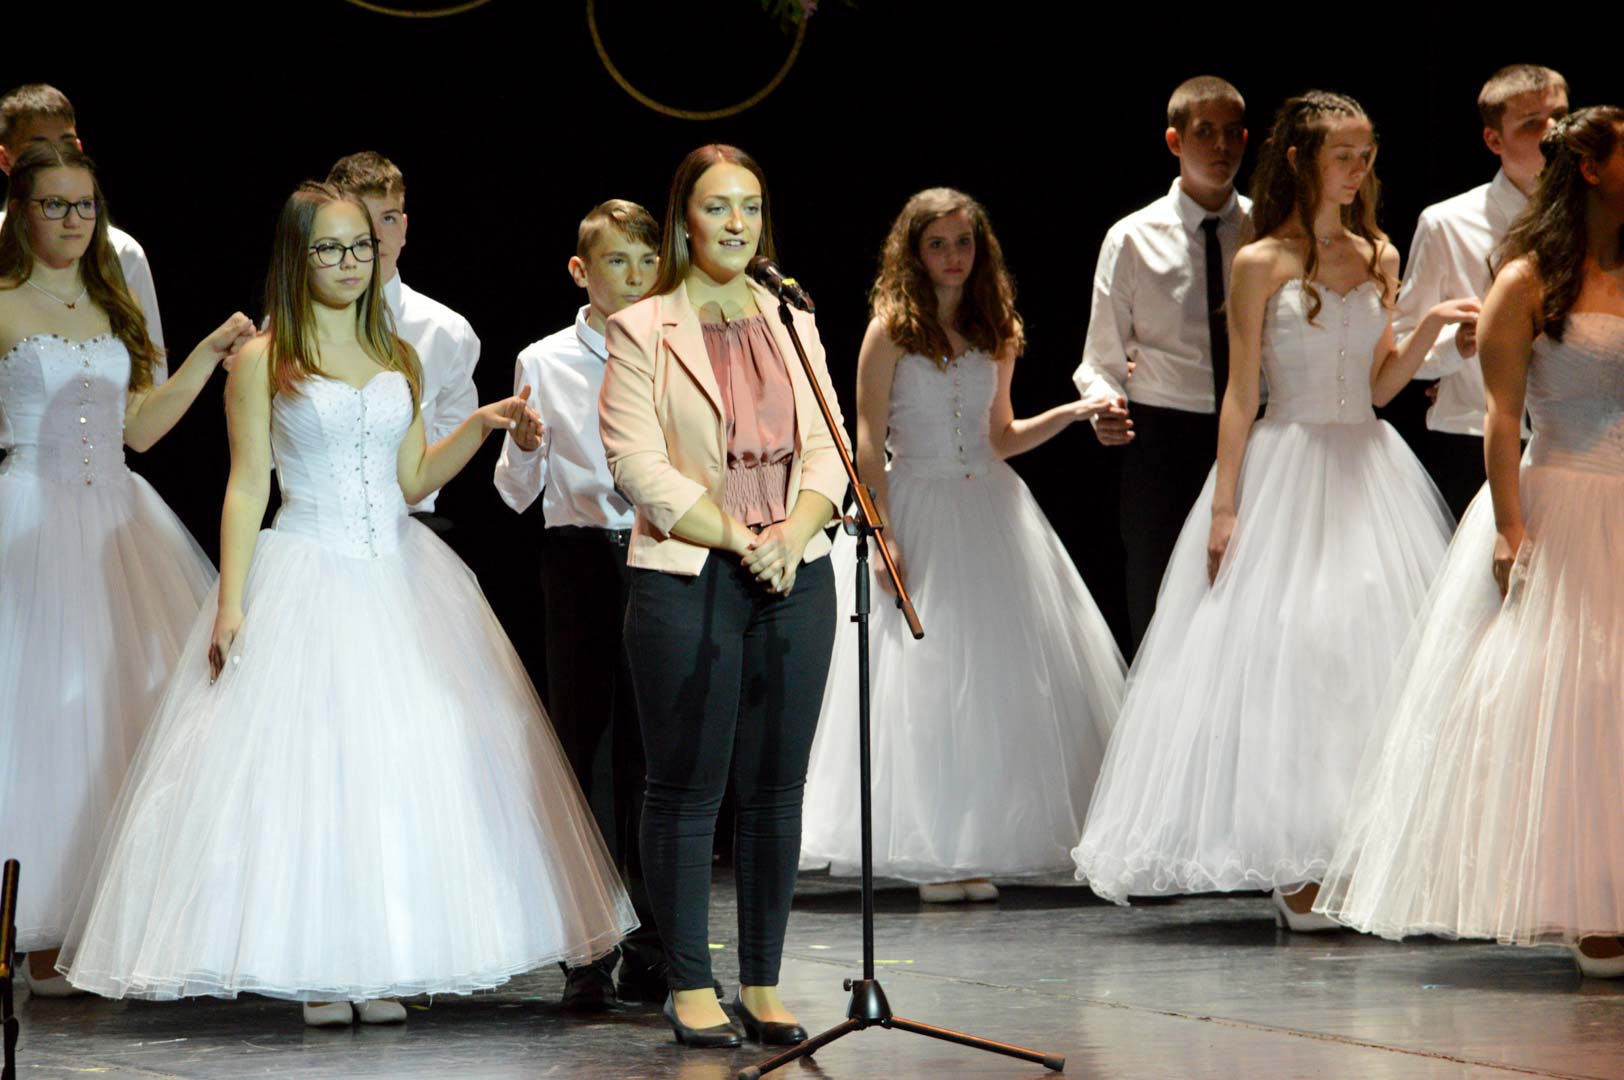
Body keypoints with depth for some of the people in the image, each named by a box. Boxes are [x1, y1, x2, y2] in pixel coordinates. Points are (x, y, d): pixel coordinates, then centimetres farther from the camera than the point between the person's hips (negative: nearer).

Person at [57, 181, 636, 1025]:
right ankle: (316, 974, -2)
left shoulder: (397, 358, 13)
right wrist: (231, 603, -11)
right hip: (307, 572, -4)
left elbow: (412, 480, 14)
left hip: (399, 576, 5)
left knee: (408, 763, -1)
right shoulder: (262, 361, -1)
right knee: (303, 759, -8)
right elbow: (246, 488, -4)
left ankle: (382, 971, 4)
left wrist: (480, 426, 1)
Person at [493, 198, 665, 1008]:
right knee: (586, 742, -1)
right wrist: (519, 440, -14)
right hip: (581, 556, -1)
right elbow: (516, 491, 5)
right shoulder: (545, 363, 5)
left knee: (649, 748, 1)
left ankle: (649, 947, 8)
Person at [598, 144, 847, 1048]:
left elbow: (826, 447, 9)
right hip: (687, 578, -4)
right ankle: (691, 986, 7)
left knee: (776, 787, 5)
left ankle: (763, 984, 12)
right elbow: (639, 464, -8)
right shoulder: (642, 331, 1)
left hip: (794, 578, 4)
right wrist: (742, 540, -13)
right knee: (688, 790, -1)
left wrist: (794, 532, -10)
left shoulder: (792, 323, 14)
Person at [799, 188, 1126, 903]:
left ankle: (980, 850, 7)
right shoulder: (891, 331, -3)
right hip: (916, 508, -5)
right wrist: (884, 537, -15)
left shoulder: (996, 333, 11)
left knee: (1000, 676, 2)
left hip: (990, 510, 5)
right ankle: (935, 856, 0)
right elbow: (867, 441, -7)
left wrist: (1076, 412, 4)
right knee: (924, 679, -4)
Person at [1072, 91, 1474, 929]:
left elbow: (1379, 387, 11)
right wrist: (1225, 506, -9)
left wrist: (1431, 327, -5)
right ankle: (1294, 867, -5)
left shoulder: (1378, 257, 11)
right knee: (1282, 651, -8)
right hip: (1286, 469, -5)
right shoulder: (1261, 264, -3)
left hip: (1368, 470, 5)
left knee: (1372, 653, 1)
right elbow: (1241, 392, -4)